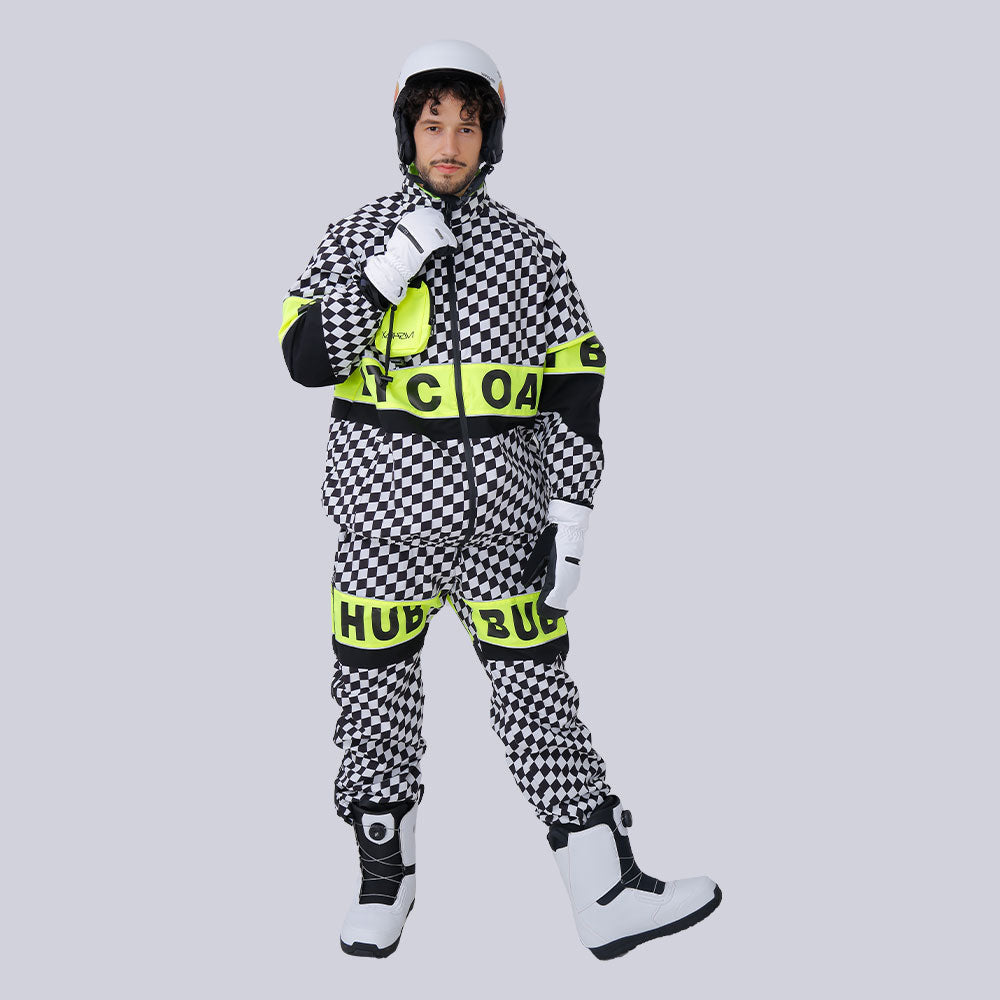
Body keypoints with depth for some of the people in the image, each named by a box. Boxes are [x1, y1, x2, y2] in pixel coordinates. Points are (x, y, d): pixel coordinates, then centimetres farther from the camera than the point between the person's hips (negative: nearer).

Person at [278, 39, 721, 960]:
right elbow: (305, 361, -7)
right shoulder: (357, 241, 1)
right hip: (386, 506, 0)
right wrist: (383, 278, -20)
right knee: (377, 688, 7)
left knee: (540, 687, 1)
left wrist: (574, 513, -5)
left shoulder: (532, 252, 2)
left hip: (500, 512, 0)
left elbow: (573, 389, 2)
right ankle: (385, 876, 25)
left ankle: (608, 894, 5)